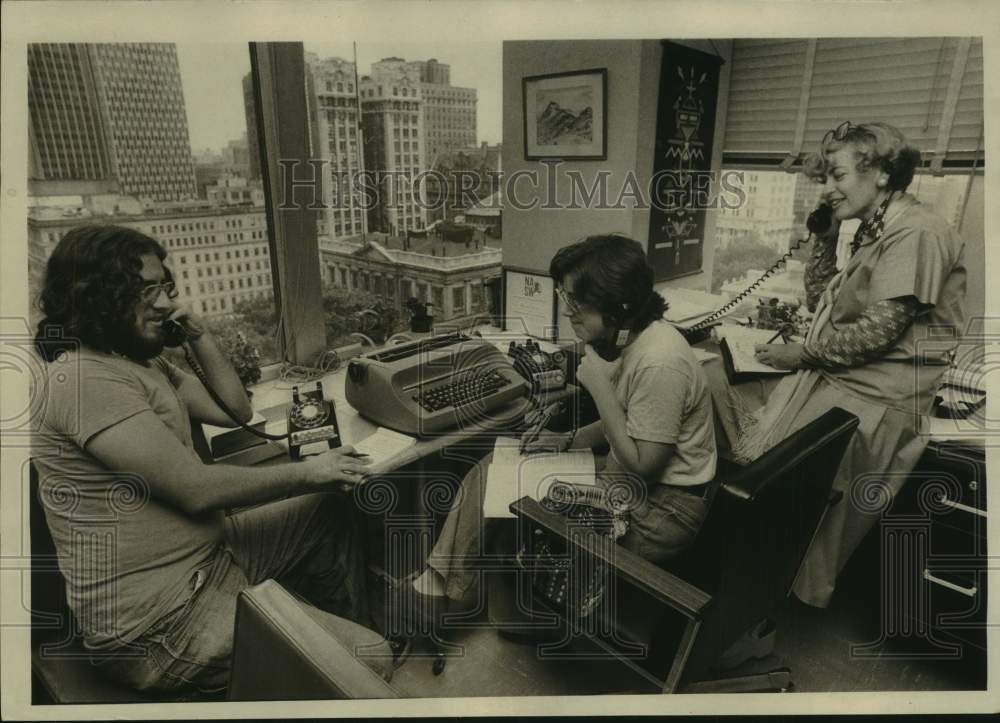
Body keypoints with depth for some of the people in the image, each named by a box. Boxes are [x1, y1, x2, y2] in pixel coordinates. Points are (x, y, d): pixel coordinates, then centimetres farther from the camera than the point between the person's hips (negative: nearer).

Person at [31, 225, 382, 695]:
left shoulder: (143, 363, 11)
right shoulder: (84, 379, -21)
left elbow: (236, 411, 13)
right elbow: (196, 489, -24)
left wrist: (198, 334, 2)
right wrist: (307, 472, -14)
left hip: (206, 556, 10)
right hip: (155, 621, -10)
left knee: (332, 511, 17)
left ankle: (351, 636, 25)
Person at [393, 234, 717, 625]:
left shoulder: (659, 362, -28)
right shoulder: (621, 340, 0)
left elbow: (643, 466, -22)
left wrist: (598, 386, -23)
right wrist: (568, 441, -2)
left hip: (661, 506, -9)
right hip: (625, 474, 9)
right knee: (495, 466, 2)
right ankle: (438, 581, 7)